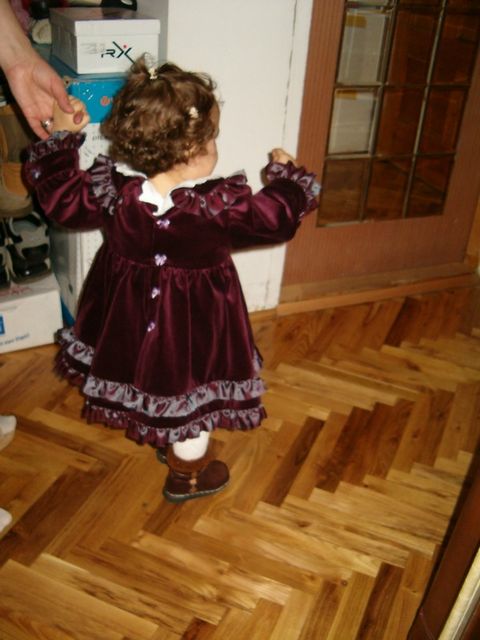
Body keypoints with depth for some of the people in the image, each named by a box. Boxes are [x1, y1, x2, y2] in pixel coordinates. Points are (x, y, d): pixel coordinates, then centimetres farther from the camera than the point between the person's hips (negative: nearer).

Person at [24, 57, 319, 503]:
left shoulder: (110, 188, -20)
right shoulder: (220, 205, -30)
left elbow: (61, 199, -2)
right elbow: (278, 217, -17)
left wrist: (61, 137, 7)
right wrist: (286, 173, 2)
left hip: (129, 310, 5)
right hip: (193, 319, -5)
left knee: (150, 370, 30)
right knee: (194, 387, 17)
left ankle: (167, 442, 55)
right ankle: (188, 473, 39)